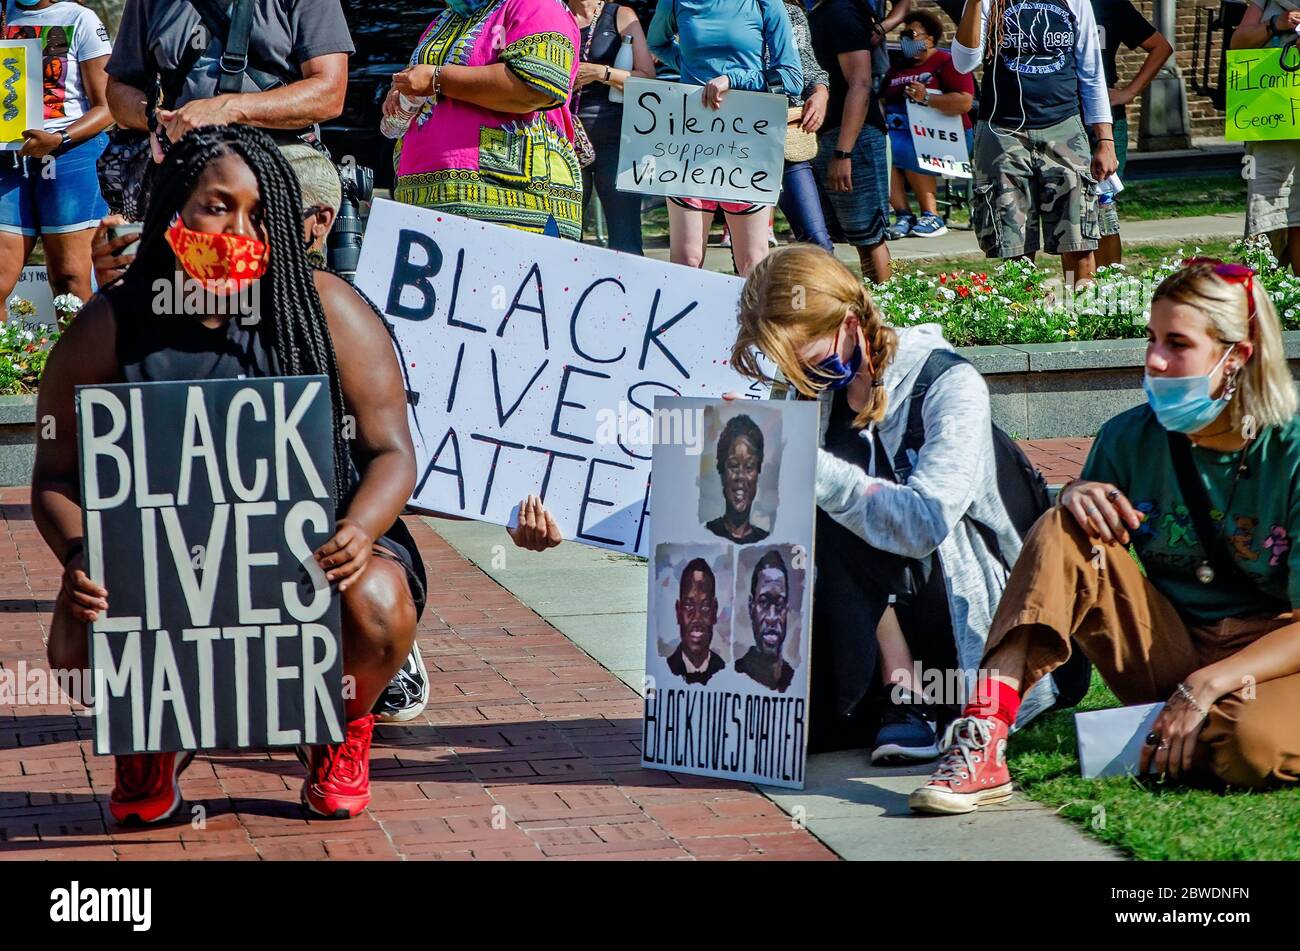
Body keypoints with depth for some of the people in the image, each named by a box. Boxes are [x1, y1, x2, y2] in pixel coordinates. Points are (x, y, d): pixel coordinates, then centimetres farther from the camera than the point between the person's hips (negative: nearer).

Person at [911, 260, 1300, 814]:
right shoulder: (1130, 438, 0)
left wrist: (1207, 683, -26)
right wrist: (1077, 499, -18)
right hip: (1169, 651, 4)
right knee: (1063, 532, -19)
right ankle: (983, 739, -33)